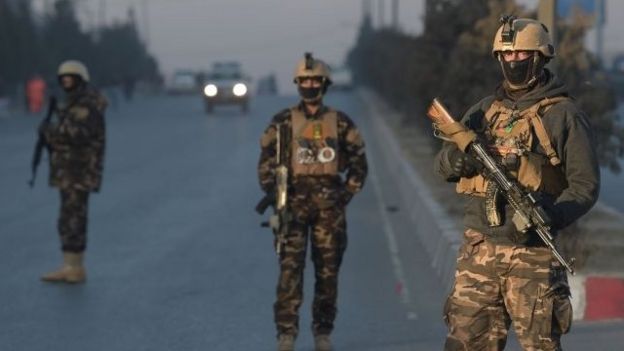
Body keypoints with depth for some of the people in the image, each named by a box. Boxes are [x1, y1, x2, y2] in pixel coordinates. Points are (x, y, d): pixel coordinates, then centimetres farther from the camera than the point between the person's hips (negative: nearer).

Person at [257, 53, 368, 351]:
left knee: (328, 271, 4)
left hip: (329, 206, 2)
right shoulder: (283, 122, 3)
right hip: (294, 204, -2)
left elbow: (358, 163, 13)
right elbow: (266, 163, 4)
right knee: (290, 269, -8)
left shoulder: (340, 123, 6)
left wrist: (346, 195, 5)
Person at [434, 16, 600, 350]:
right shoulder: (485, 110, 13)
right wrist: (454, 159, -11)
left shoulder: (563, 114, -3)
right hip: (479, 249, 5)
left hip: (531, 251, -5)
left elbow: (585, 185, -7)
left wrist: (547, 219, -23)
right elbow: (442, 162, 15)